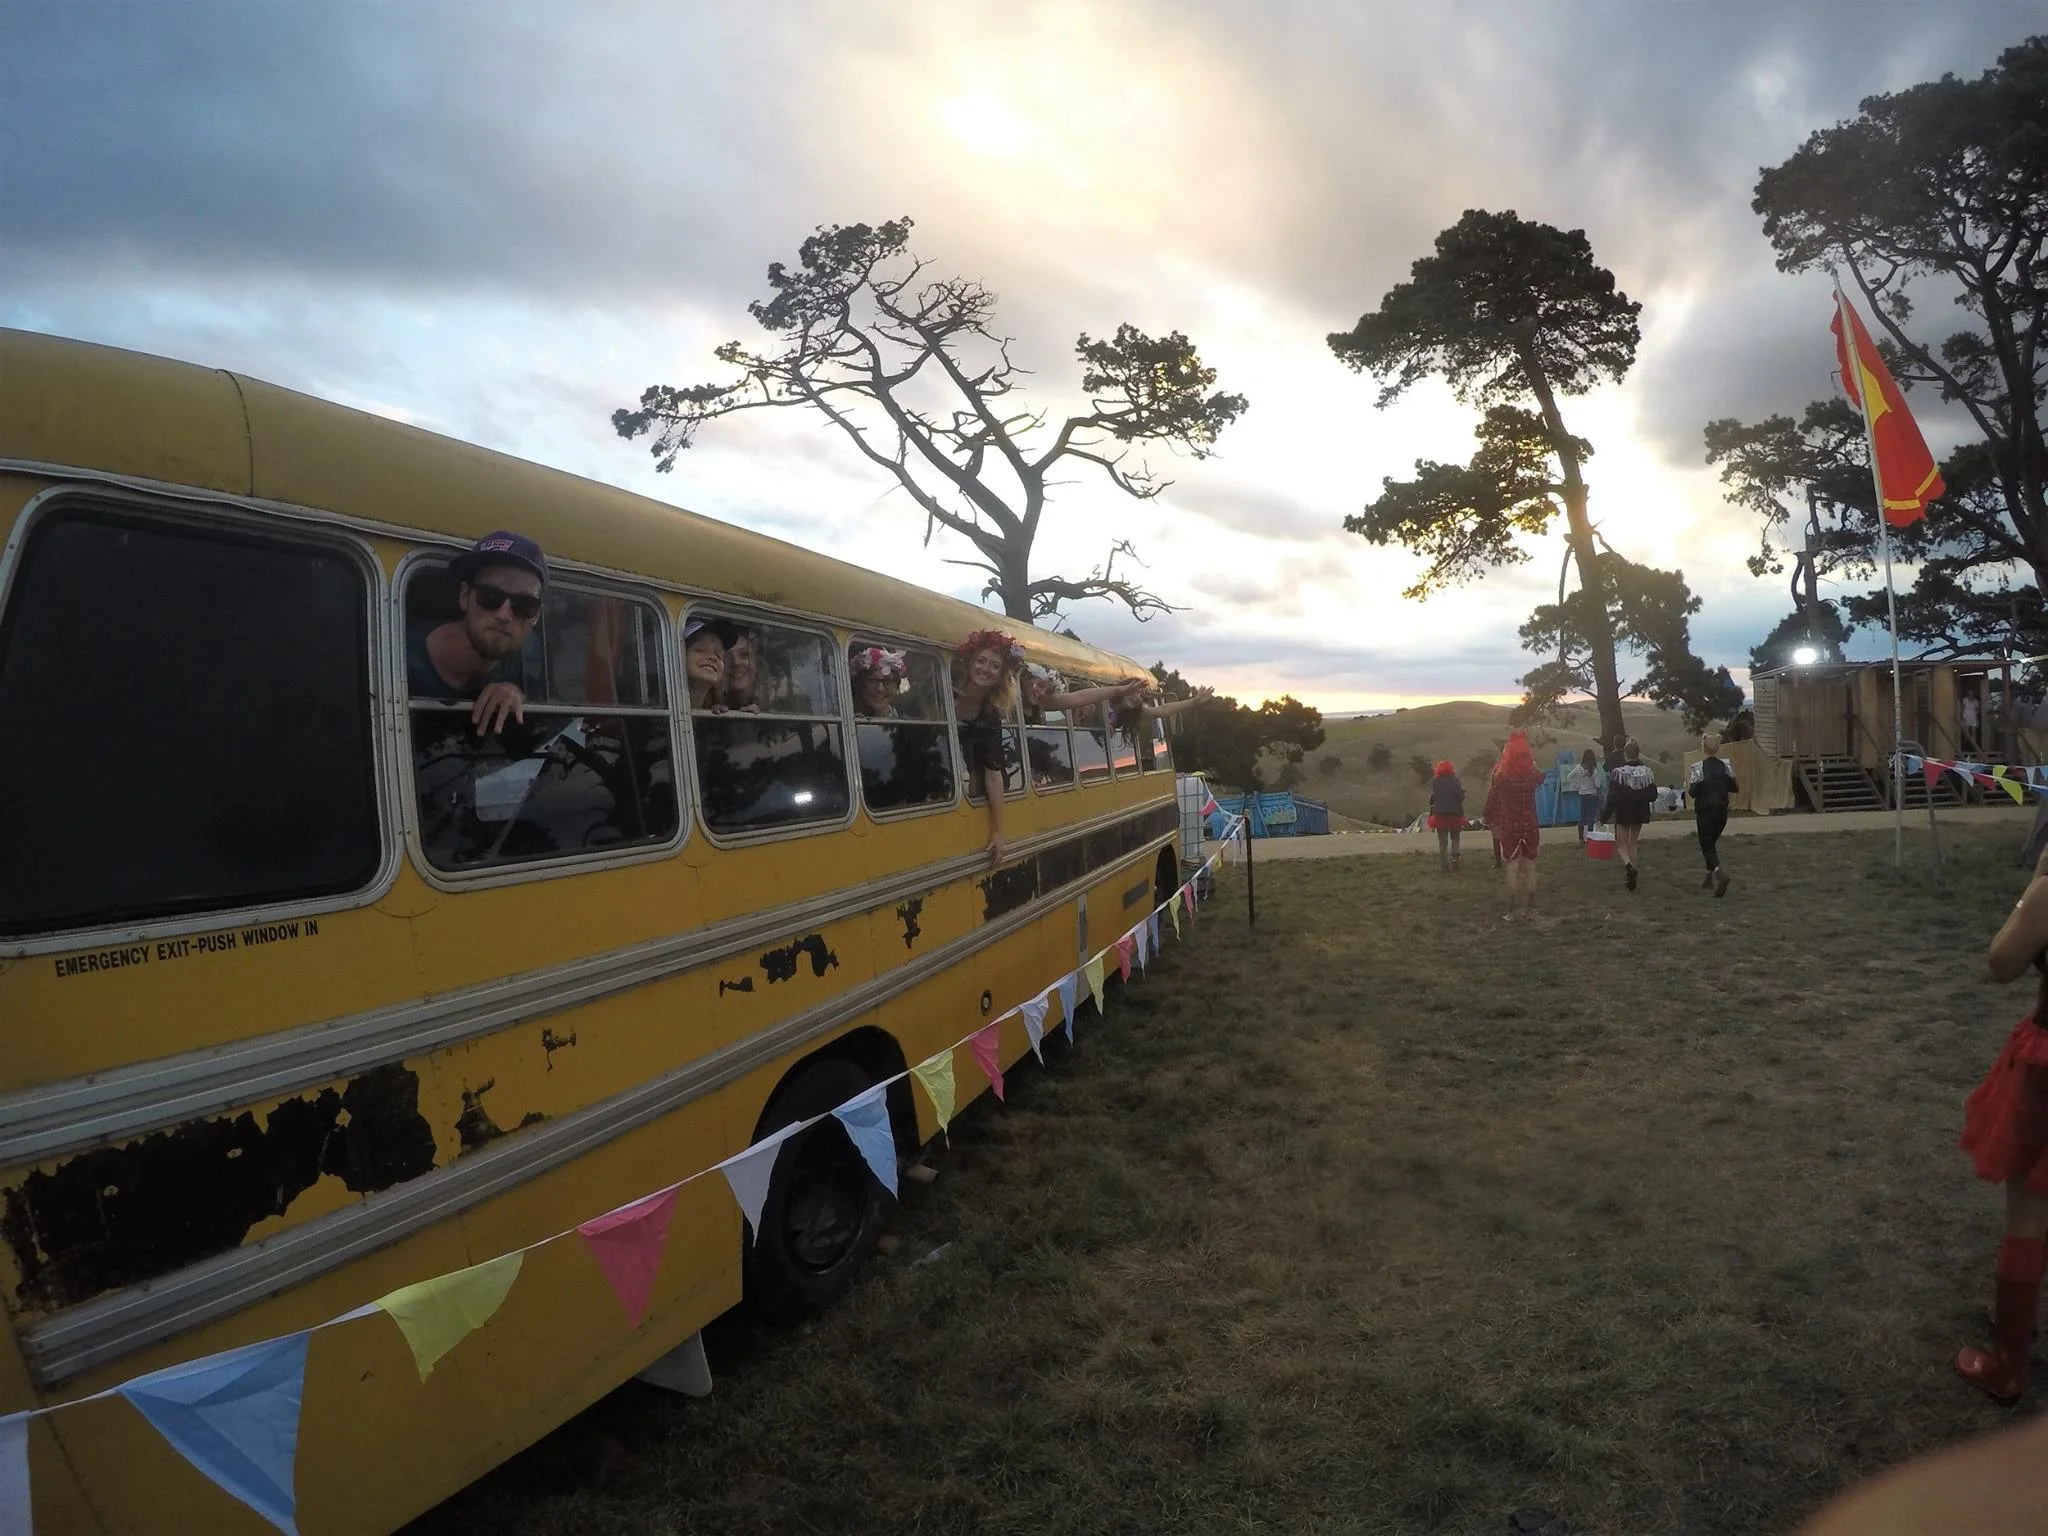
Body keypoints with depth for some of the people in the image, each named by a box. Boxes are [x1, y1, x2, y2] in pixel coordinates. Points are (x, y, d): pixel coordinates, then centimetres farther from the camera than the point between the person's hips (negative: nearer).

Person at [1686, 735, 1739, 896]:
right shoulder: (1725, 765, -1)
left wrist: (1688, 782, 3)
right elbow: (1735, 788, 2)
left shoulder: (1698, 767, -14)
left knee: (1706, 846, 1)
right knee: (1712, 842, 21)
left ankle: (1719, 872, -24)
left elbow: (1693, 792, -15)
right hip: (1722, 811, 5)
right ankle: (1710, 877, 26)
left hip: (1704, 812, -5)